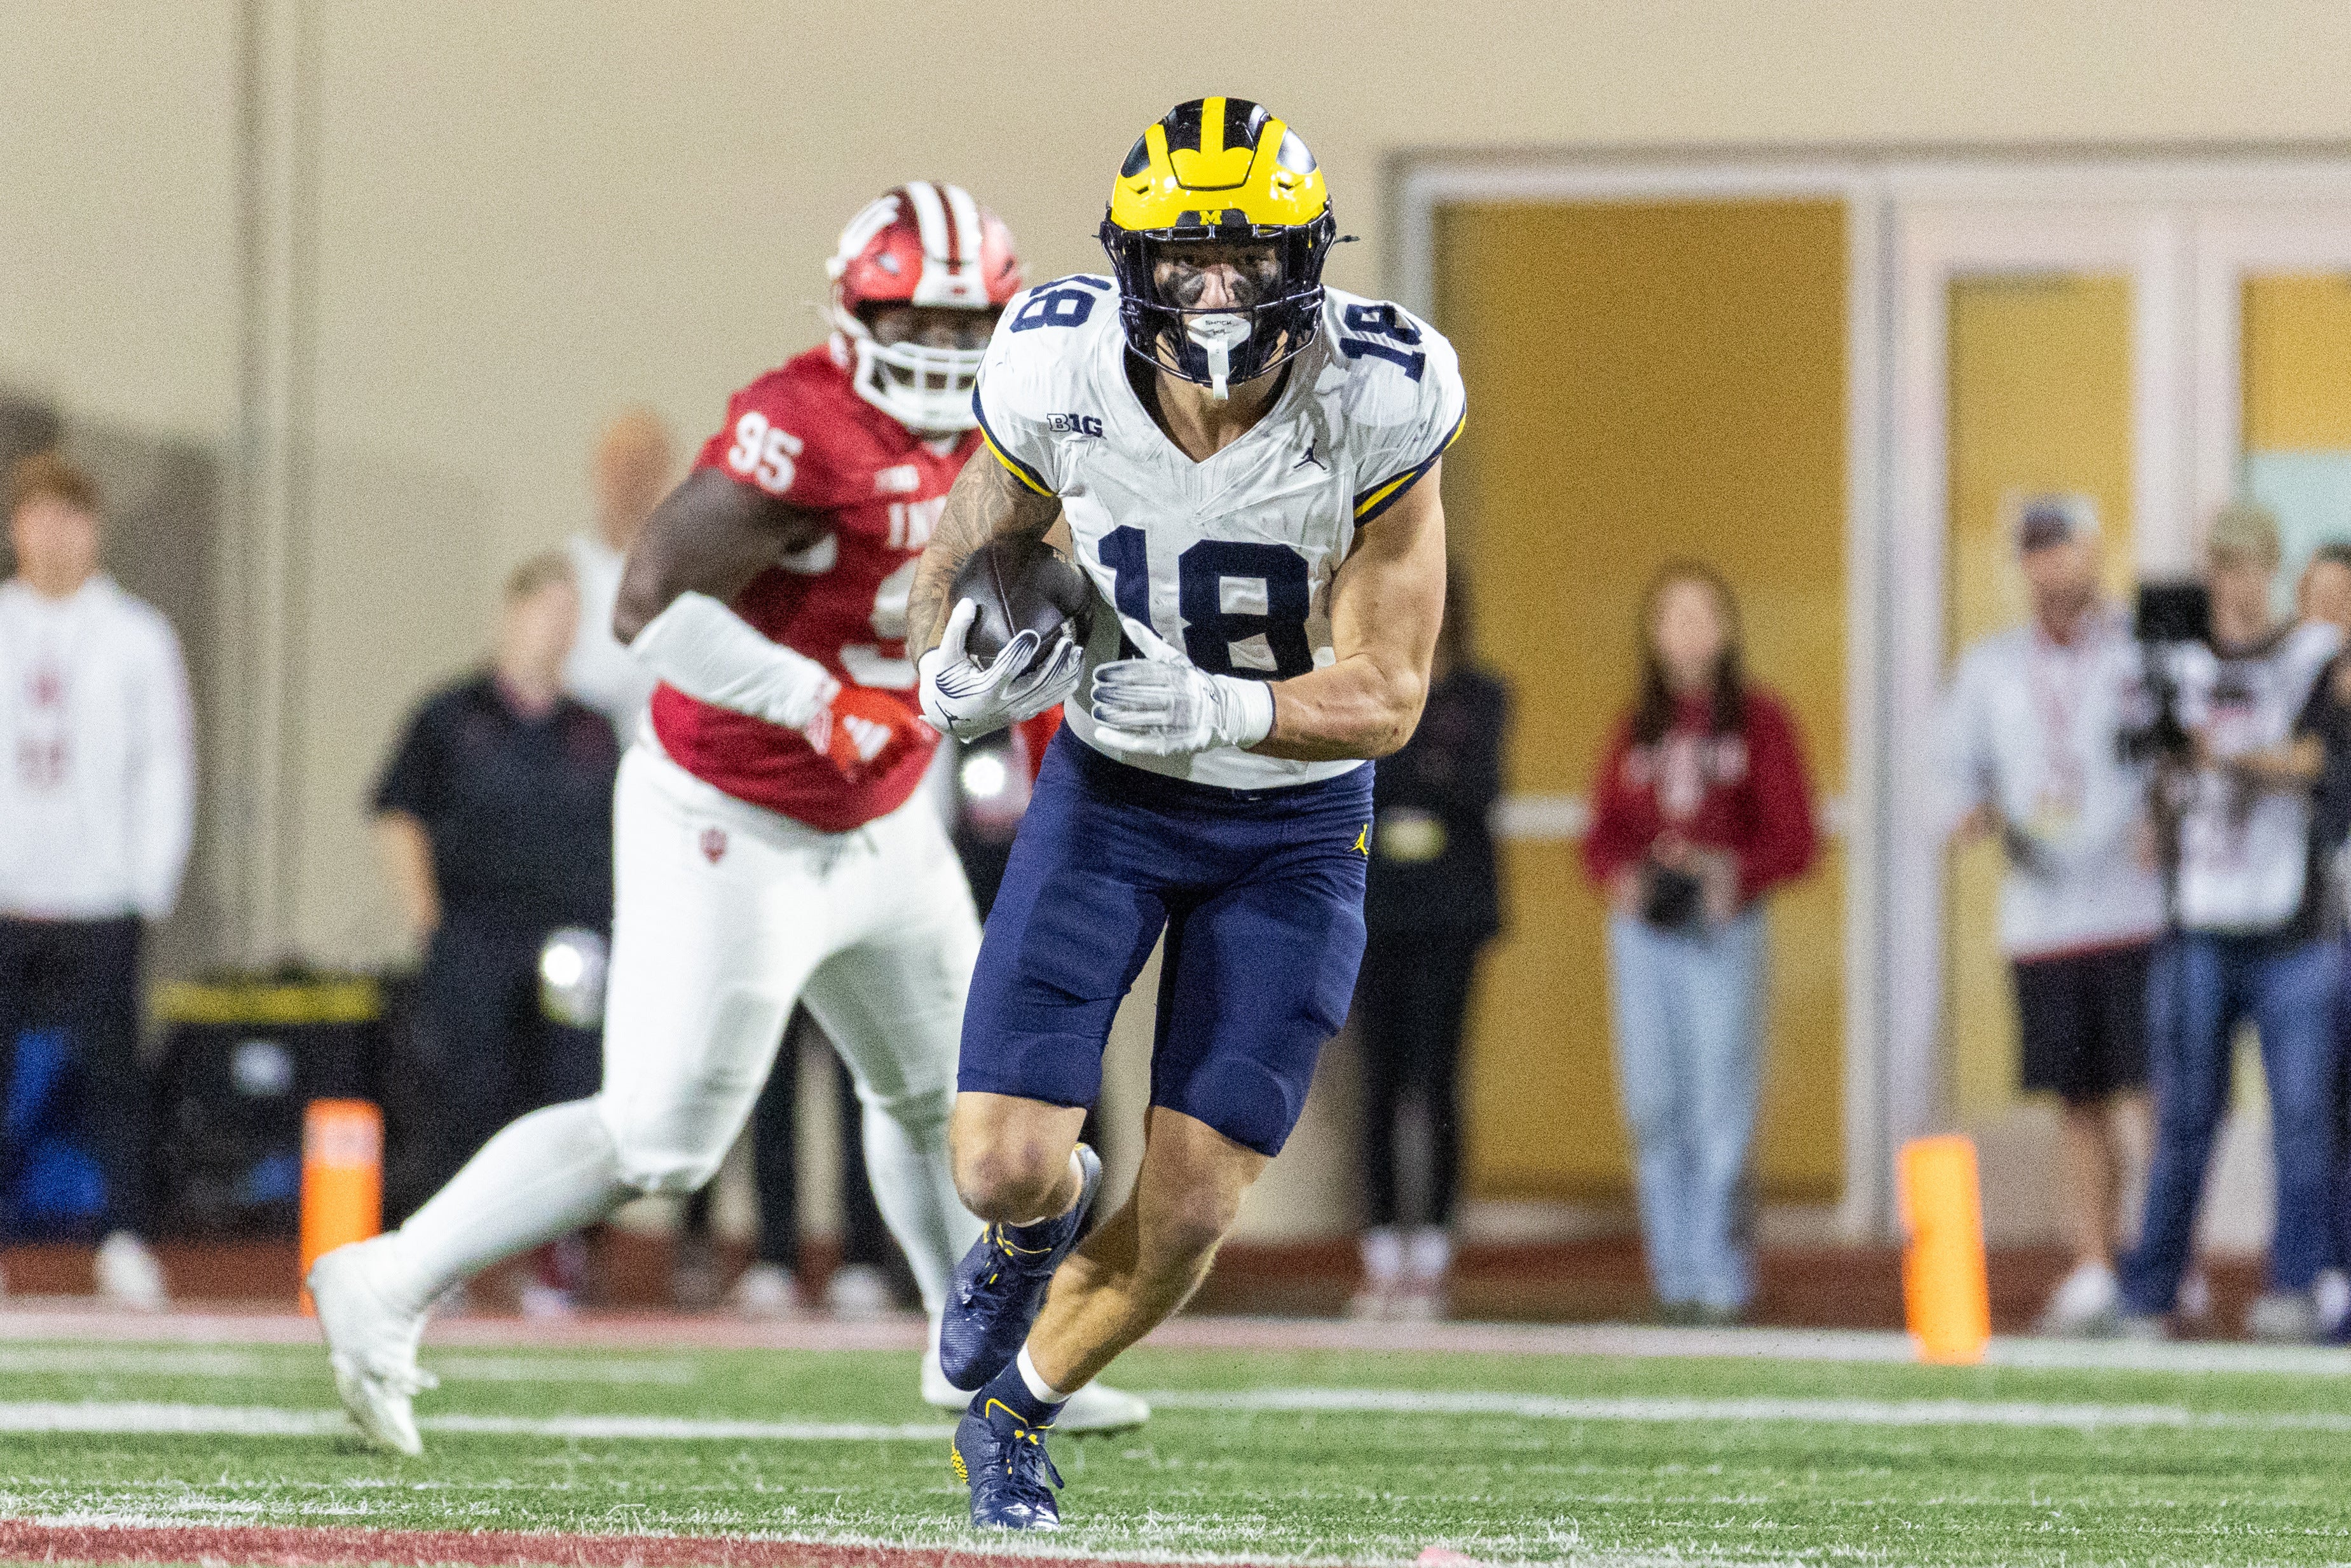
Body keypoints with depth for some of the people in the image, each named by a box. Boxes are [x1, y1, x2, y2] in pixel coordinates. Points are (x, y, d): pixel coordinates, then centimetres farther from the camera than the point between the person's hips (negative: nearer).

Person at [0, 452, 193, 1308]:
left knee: (112, 1070, -5)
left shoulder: (139, 638, 7)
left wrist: (150, 885, -2)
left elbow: (167, 770, 7)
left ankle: (127, 1241, 0)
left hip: (100, 902, -1)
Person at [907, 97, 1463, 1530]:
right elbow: (962, 558, 0)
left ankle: (1018, 1410, 27)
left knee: (1190, 1217, -3)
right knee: (1003, 1168, -12)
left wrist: (1220, 709, -39)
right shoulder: (1063, 381, -20)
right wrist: (960, 680, -22)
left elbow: (1386, 700, -21)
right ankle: (1049, 1215, 28)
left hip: (1295, 825, -1)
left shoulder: (1378, 409, -24)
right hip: (1109, 788, 1)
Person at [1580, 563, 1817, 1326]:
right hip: (1642, 928, 4)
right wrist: (1620, 874, -8)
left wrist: (1736, 872, -18)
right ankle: (1675, 1273, 6)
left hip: (1724, 927, -4)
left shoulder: (1758, 721, 3)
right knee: (1655, 1107, 1)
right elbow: (1603, 834, 14)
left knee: (1721, 1109, -8)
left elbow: (1794, 840, -1)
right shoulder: (1636, 731, 15)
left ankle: (1723, 1279, -7)